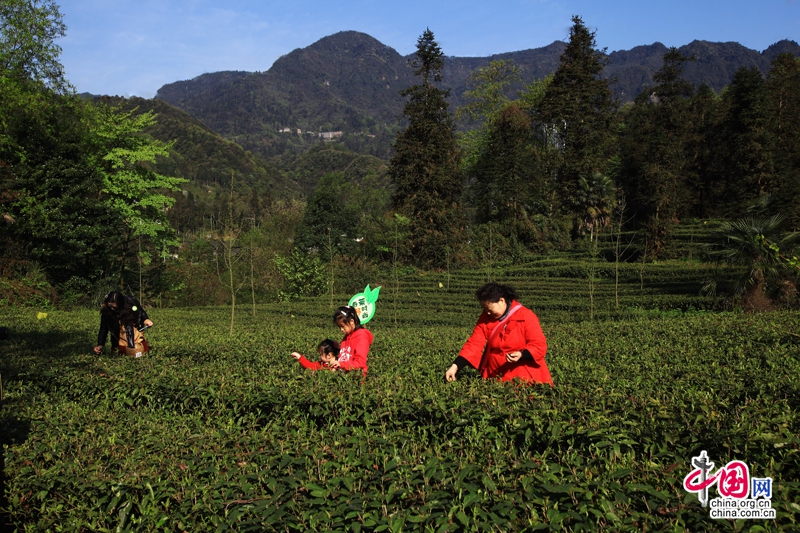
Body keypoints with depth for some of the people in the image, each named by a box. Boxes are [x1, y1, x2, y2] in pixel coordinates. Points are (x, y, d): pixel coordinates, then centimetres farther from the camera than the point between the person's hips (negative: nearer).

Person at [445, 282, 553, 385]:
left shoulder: (526, 316, -11)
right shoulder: (485, 318, 1)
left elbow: (540, 346, -11)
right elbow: (474, 344, -4)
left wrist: (521, 355, -30)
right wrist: (455, 366, -15)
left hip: (525, 376, -3)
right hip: (495, 376, 3)